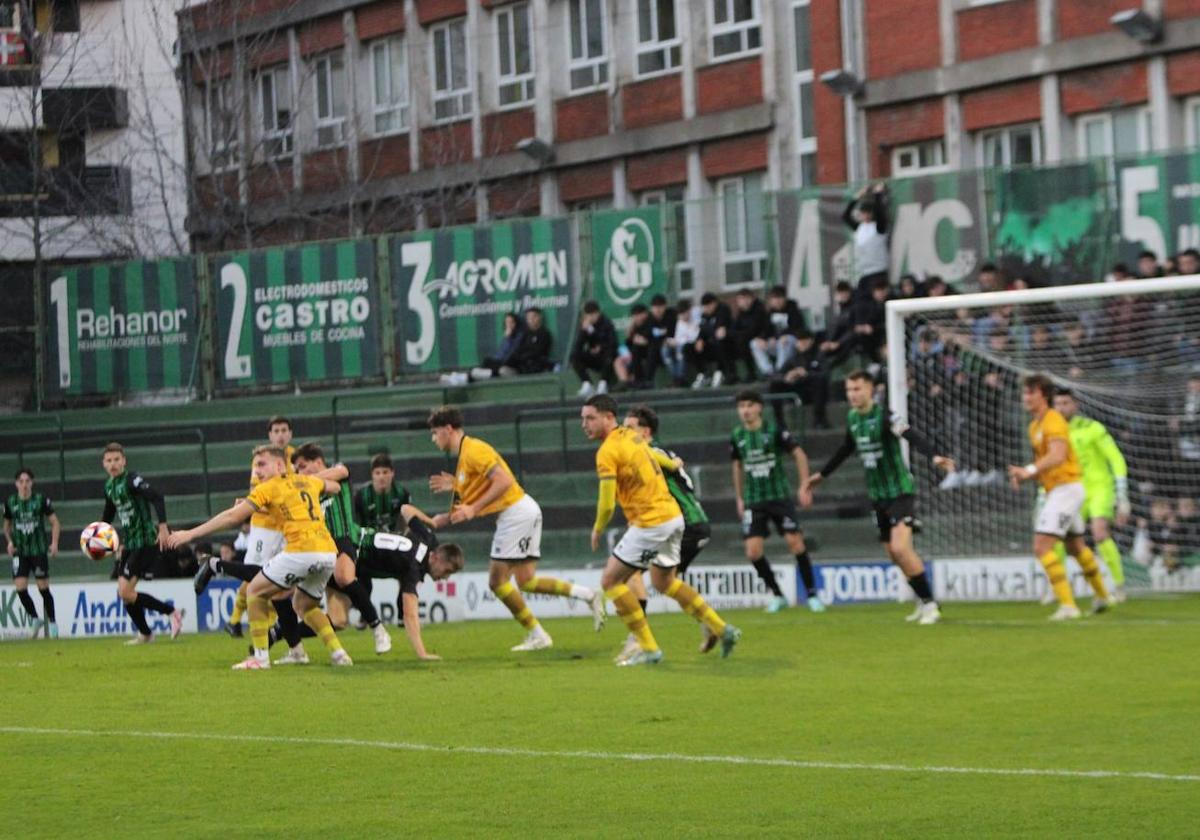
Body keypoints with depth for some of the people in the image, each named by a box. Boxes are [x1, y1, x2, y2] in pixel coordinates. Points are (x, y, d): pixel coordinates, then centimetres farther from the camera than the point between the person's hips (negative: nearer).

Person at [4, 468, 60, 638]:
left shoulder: (41, 500, -4)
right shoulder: (10, 503, 3)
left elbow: (55, 522, 2)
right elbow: (7, 525, 17)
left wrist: (54, 543, -10)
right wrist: (9, 542, 0)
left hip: (39, 550, -2)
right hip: (20, 552, 2)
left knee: (43, 588, -3)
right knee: (20, 587, -10)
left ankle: (52, 624, 11)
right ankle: (35, 620, 10)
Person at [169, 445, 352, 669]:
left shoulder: (268, 488, 4)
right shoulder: (308, 481, 21)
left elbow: (232, 517, 0)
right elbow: (335, 487, 40)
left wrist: (190, 533, 3)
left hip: (302, 550, -7)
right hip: (329, 552, 7)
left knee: (255, 592, 9)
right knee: (303, 605, 27)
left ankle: (260, 657, 3)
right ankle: (338, 653, 15)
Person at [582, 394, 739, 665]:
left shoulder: (608, 452, -17)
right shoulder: (631, 436, 9)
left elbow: (607, 504, -17)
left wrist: (597, 530, -1)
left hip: (651, 523, -9)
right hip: (673, 515, 9)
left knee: (611, 580, -1)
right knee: (664, 581, 26)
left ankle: (648, 648, -1)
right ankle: (722, 630, 25)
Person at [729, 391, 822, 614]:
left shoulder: (774, 431, -8)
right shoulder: (737, 437, 3)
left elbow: (799, 454, -3)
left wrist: (804, 487, -10)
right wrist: (739, 499, 16)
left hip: (780, 496, -3)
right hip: (753, 501, 3)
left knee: (795, 542, -11)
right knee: (753, 552, -8)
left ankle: (812, 594, 3)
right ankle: (777, 595, 10)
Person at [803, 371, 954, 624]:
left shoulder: (883, 416, -17)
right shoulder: (852, 418, 6)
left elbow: (913, 437, -32)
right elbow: (845, 449, 25)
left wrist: (934, 456, -50)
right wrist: (822, 474, 35)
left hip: (899, 491, -8)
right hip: (878, 496, 8)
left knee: (900, 548, -21)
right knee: (893, 553, 11)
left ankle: (930, 605, -12)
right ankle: (923, 603, 25)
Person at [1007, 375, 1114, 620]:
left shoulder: (1053, 421, -17)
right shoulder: (1034, 425, 13)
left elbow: (1057, 456, -33)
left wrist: (1029, 470, -47)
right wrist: (1023, 474, 0)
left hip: (1065, 488, -10)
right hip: (1056, 490, 10)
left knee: (1042, 546, -17)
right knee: (1075, 547, 24)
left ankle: (1067, 605, -19)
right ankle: (1102, 595, 40)